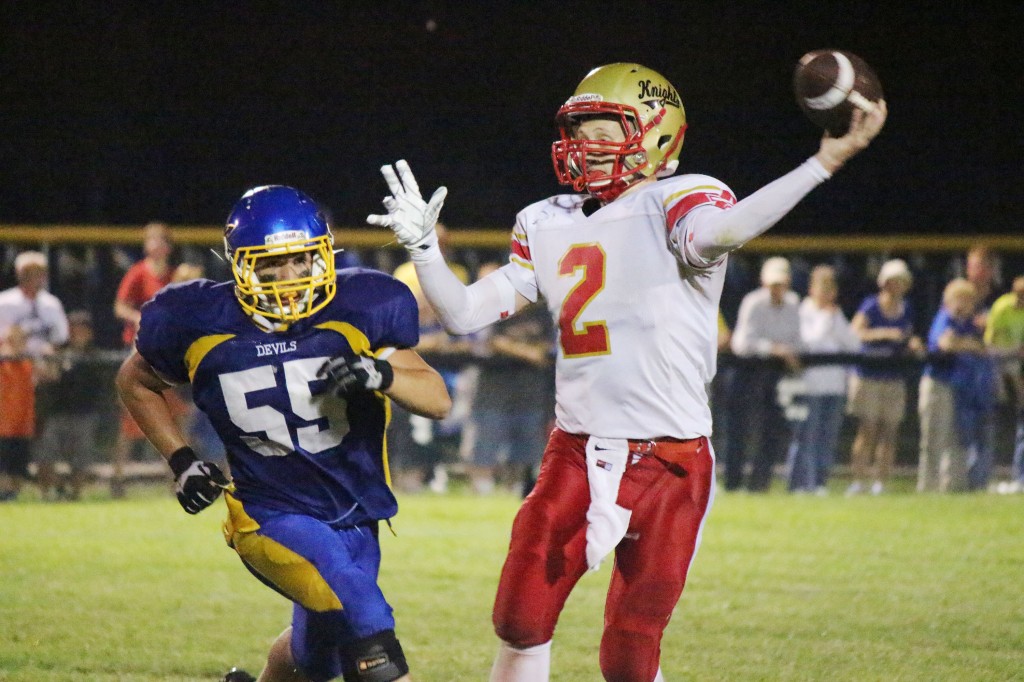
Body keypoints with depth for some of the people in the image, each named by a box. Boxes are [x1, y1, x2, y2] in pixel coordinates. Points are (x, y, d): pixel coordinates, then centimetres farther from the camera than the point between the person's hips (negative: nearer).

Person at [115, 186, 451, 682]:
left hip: (355, 515, 4)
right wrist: (181, 461, -1)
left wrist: (381, 374, -31)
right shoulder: (201, 324, -11)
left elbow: (438, 400, -12)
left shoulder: (360, 308, -11)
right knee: (364, 617, -28)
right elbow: (135, 382, 10)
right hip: (270, 518, -4)